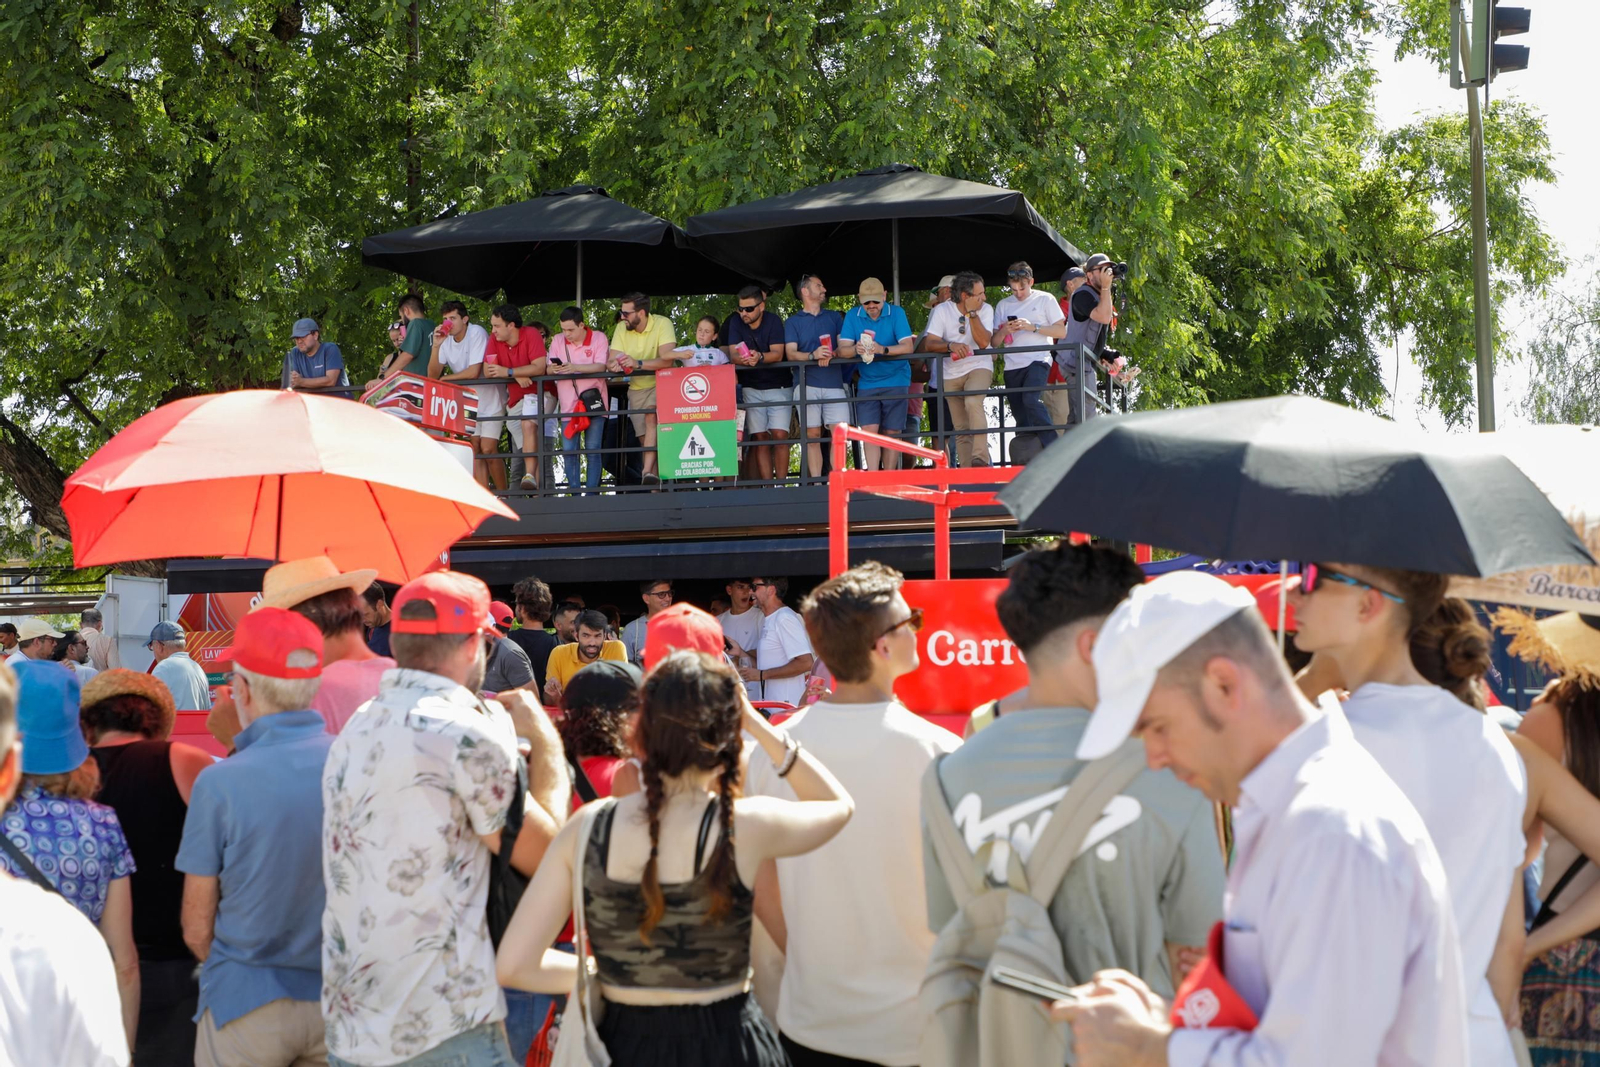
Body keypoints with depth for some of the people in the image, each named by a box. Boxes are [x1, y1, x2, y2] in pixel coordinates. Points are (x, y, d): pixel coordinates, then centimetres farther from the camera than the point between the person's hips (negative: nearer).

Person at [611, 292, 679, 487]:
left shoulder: (662, 324, -18)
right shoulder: (621, 328, -4)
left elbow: (667, 360, -28)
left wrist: (638, 364, -39)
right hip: (637, 388, 5)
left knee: (651, 415, -31)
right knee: (645, 438, 2)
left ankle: (648, 471, -36)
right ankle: (655, 486, 8)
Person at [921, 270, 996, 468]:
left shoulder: (985, 309, -7)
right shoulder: (942, 311, -8)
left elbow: (984, 342, -18)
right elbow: (930, 343, -14)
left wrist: (972, 313, -20)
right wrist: (950, 345, -32)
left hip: (979, 367, -2)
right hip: (951, 373, 2)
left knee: (973, 402, -32)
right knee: (960, 428, 4)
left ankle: (980, 458, -34)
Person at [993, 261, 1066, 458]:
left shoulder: (1045, 299, 5)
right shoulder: (1003, 305, 16)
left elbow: (1062, 332, 0)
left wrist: (1033, 327, -11)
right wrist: (1004, 331, -8)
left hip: (1038, 360, -4)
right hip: (1012, 366, 5)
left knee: (1031, 399, -29)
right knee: (1020, 418, 2)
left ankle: (1053, 449, -26)